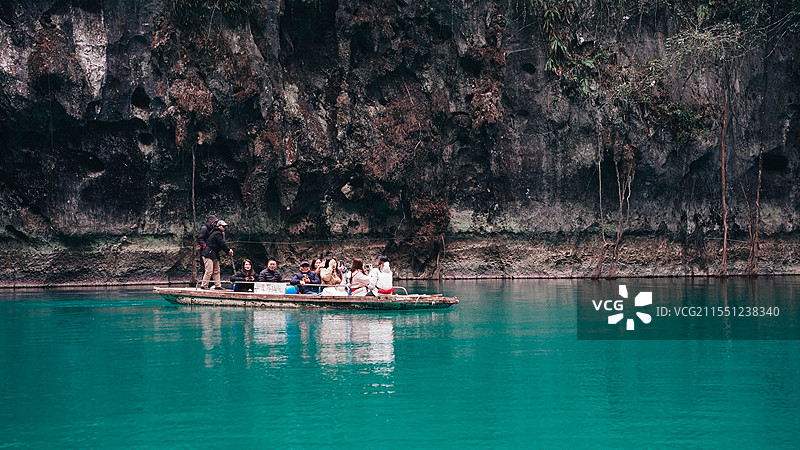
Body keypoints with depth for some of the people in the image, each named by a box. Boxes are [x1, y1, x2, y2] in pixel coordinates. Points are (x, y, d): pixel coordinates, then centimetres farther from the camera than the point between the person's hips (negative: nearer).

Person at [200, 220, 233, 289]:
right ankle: (204, 285, -7)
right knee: (209, 270, -12)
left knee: (216, 270, 10)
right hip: (208, 254, -11)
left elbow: (222, 244, 18)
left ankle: (217, 285, 12)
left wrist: (228, 250, 7)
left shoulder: (220, 233, 20)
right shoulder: (217, 233, -13)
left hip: (214, 255, 11)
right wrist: (228, 250, -7)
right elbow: (222, 244, -15)